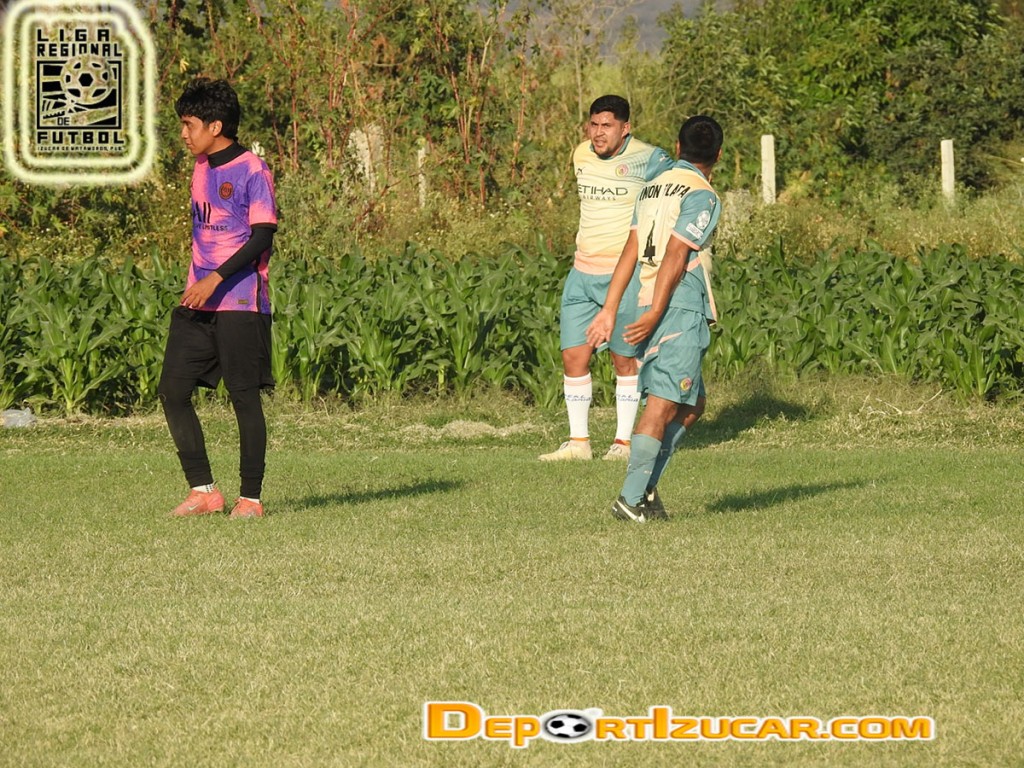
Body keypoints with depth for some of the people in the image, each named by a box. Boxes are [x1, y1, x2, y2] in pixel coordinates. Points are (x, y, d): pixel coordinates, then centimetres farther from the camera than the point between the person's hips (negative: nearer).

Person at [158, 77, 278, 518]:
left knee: (244, 396, -3)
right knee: (172, 391, -1)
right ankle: (203, 490, 5)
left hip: (241, 304, -8)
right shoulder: (201, 169, 15)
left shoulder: (252, 172, -9)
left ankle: (251, 498, 4)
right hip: (198, 304, 8)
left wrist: (217, 278, -23)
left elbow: (262, 238, -16)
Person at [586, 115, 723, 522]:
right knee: (664, 405, -9)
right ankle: (632, 498, -15)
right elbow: (675, 256, -14)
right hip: (682, 309, -8)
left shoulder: (652, 189, 17)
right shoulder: (702, 196, -6)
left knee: (691, 404, 16)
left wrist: (610, 310, 9)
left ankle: (645, 488, 7)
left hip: (651, 308, 8)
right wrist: (654, 314, -18)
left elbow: (631, 252, 13)